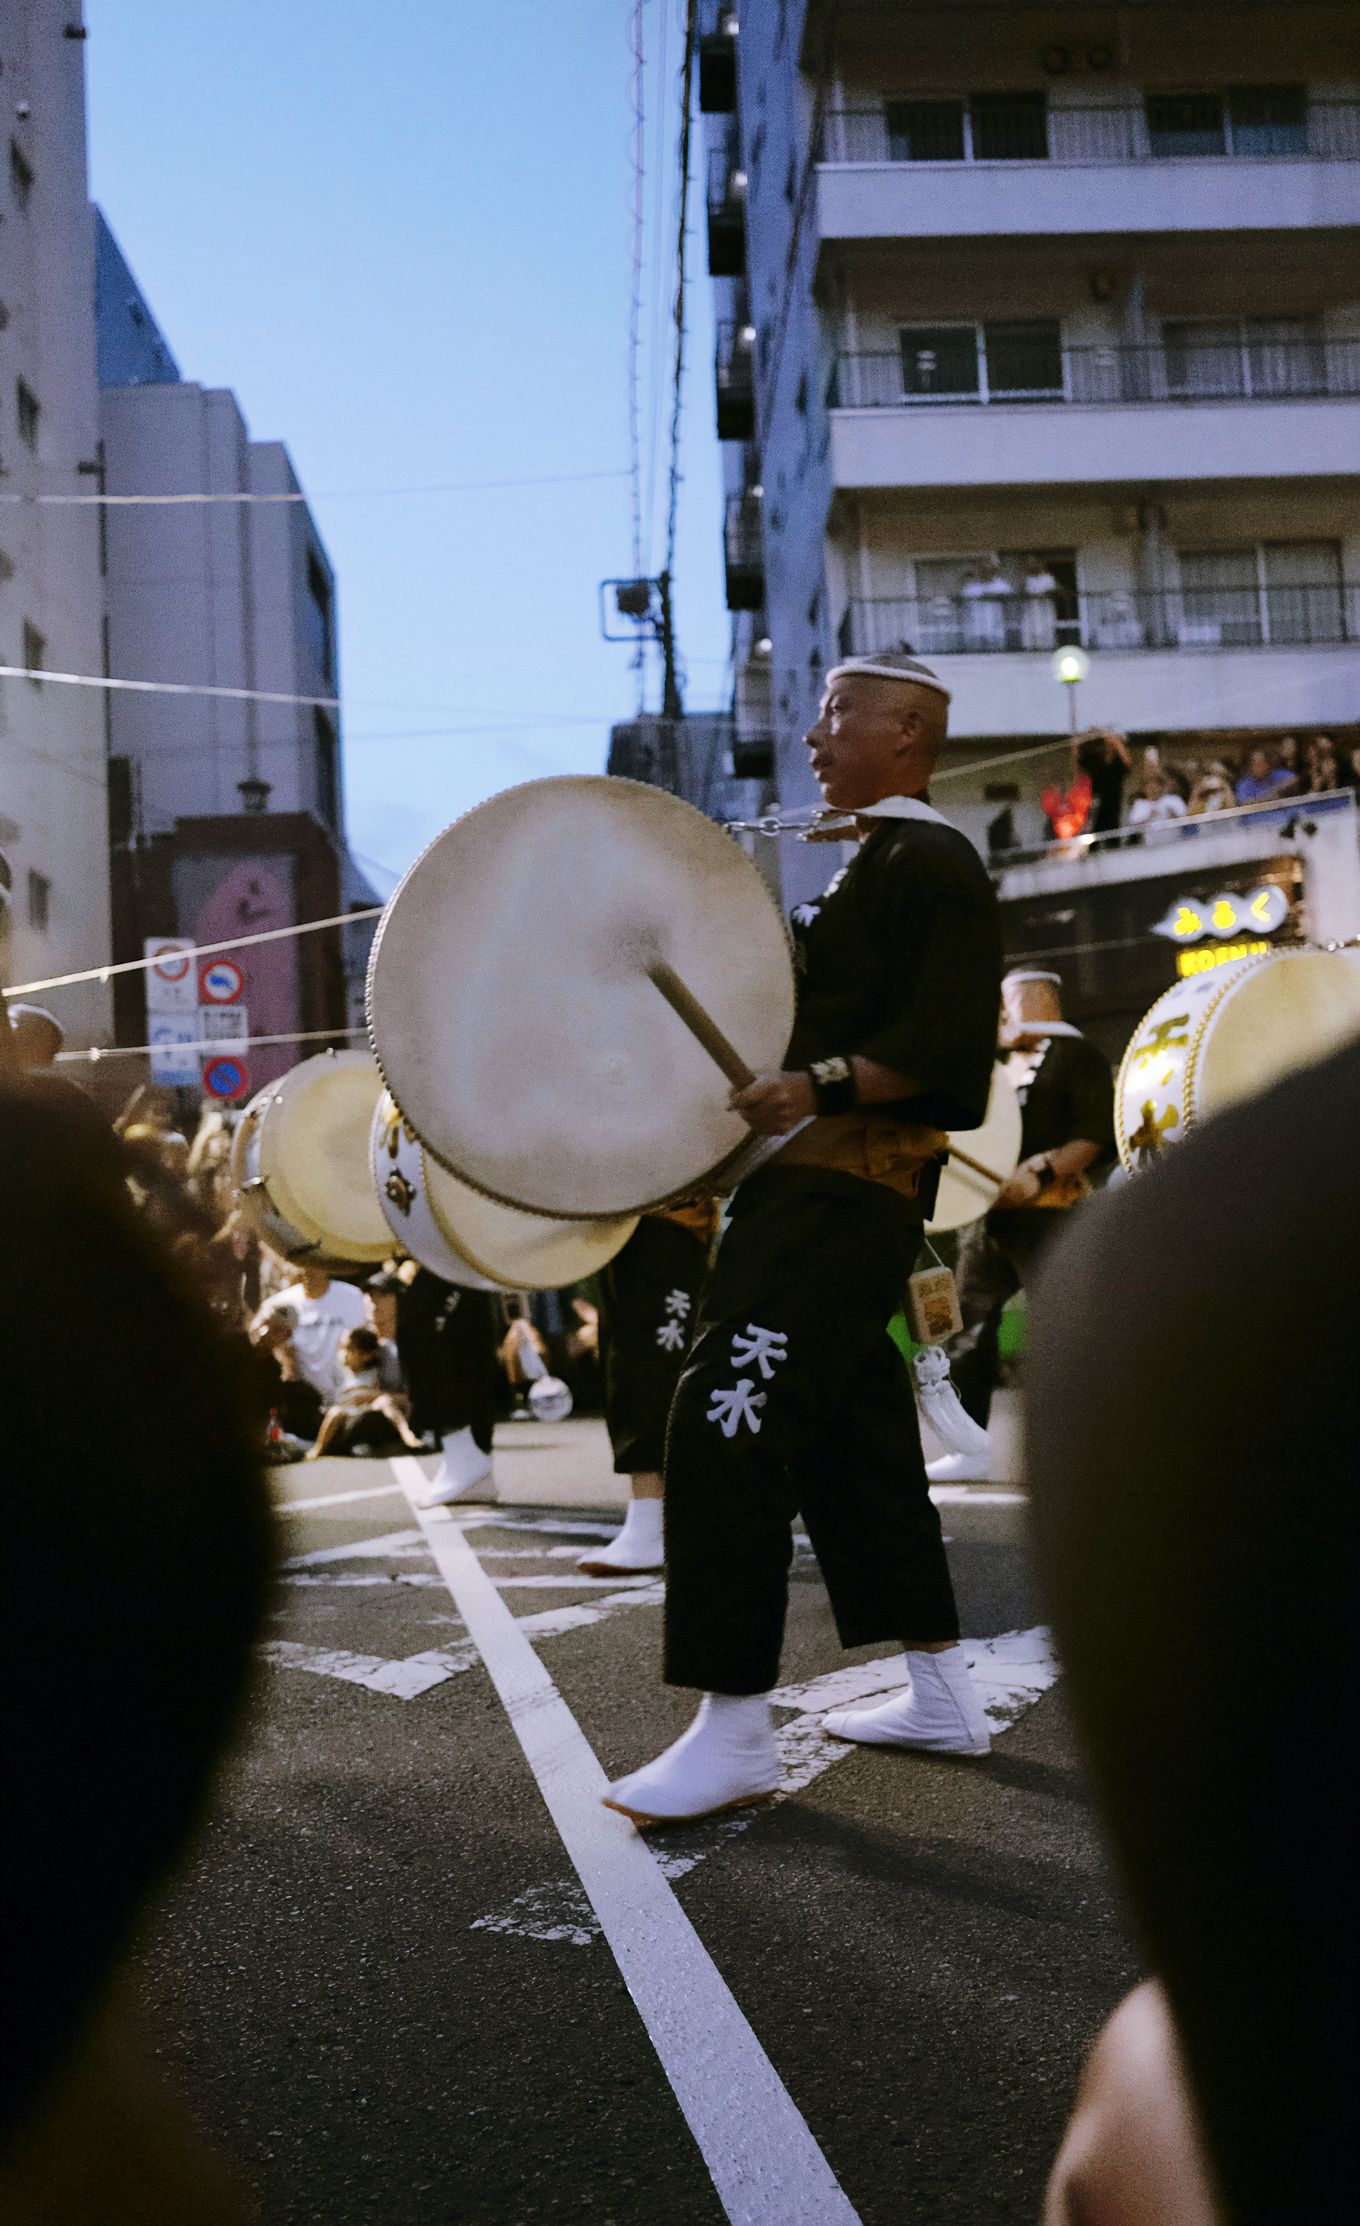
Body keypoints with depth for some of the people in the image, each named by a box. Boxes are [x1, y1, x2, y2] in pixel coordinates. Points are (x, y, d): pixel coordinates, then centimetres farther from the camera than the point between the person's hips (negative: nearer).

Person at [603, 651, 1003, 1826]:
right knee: (853, 1437, 14)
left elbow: (948, 1045, -20)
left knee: (726, 1429, -15)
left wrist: (820, 1084, -29)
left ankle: (734, 1731, -11)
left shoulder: (934, 863, -10)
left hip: (845, 1189, -11)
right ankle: (944, 1694, 24)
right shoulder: (867, 863, 22)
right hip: (811, 1183, 11)